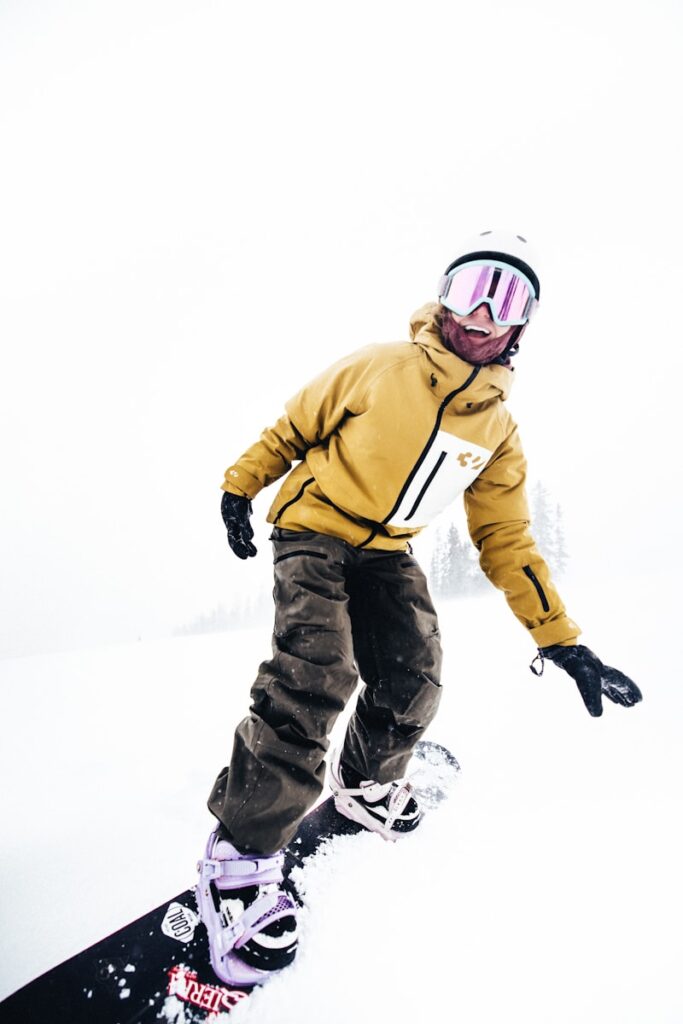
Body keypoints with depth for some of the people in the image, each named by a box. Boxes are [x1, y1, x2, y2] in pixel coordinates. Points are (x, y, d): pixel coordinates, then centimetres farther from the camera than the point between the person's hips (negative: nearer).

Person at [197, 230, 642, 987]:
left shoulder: (499, 430, 1)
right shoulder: (378, 368, -11)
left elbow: (505, 538, 2)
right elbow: (294, 427, 1)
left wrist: (560, 638, -1)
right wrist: (240, 484, -1)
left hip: (387, 553, 5)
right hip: (313, 528, -4)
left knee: (413, 679, -8)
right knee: (317, 669, -24)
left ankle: (366, 783, 25)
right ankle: (242, 852, -12)